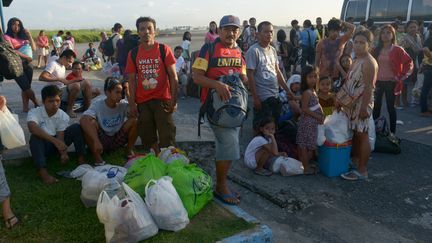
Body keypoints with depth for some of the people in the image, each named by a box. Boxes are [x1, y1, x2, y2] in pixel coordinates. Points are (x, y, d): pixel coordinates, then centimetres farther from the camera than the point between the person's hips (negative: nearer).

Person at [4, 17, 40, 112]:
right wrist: (26, 57, -13)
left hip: (27, 64, 5)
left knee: (25, 88, 3)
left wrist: (29, 35, 1)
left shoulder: (22, 36, 15)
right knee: (26, 87, -6)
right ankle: (37, 105, 8)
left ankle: (25, 107, 7)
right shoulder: (7, 37, 0)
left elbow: (34, 48, 7)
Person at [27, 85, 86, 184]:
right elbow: (32, 128, -39)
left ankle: (81, 160, -18)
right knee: (35, 136, -36)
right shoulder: (34, 112, -18)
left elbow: (60, 136, -17)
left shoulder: (63, 116, -10)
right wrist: (54, 140, -50)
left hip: (56, 144, 2)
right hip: (41, 145, -2)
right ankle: (42, 172, -44)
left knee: (76, 128, -18)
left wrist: (63, 153, -37)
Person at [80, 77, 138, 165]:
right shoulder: (97, 105, -19)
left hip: (118, 141, 2)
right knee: (91, 123, -31)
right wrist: (96, 141, -47)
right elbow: (83, 120, -36)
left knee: (134, 120, -21)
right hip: (102, 141, -2)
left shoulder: (123, 104, -10)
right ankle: (97, 156, -15)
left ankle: (129, 150, -2)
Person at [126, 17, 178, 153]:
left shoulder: (164, 50, -2)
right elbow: (132, 80, 7)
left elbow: (173, 76, -3)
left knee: (167, 138, -3)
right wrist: (132, 103, 1)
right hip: (142, 102, 3)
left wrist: (174, 100, -10)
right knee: (147, 138, 11)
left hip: (162, 99, -3)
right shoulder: (133, 53, 5)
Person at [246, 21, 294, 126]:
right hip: (262, 98, -8)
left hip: (276, 96, 8)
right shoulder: (254, 51, -12)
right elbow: (250, 75, -15)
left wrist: (287, 90, 15)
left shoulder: (273, 50, 11)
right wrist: (255, 98, -16)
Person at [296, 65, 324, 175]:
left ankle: (304, 164, 24)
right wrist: (318, 116, -16)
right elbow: (304, 109, -21)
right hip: (308, 122, -9)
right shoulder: (307, 93, -17)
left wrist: (321, 114, 5)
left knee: (302, 144, 15)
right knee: (305, 145, -1)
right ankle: (306, 168, 7)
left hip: (312, 122, 9)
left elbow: (316, 105, 19)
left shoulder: (313, 91, 11)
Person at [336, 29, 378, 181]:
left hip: (362, 103, -9)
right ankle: (355, 161, 29)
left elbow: (368, 87, -19)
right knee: (355, 134, 16)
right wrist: (341, 101, 18)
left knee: (362, 136, -3)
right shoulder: (356, 61, 14)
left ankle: (362, 171, 5)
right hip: (352, 103, 9)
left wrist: (364, 107, -22)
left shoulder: (369, 62, -14)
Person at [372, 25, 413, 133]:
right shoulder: (376, 50, 7)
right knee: (376, 105, 7)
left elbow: (409, 63, -5)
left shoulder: (397, 49, -5)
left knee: (390, 106, 1)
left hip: (391, 82, -3)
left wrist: (401, 77, -9)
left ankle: (392, 132, 9)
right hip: (378, 82, 3)